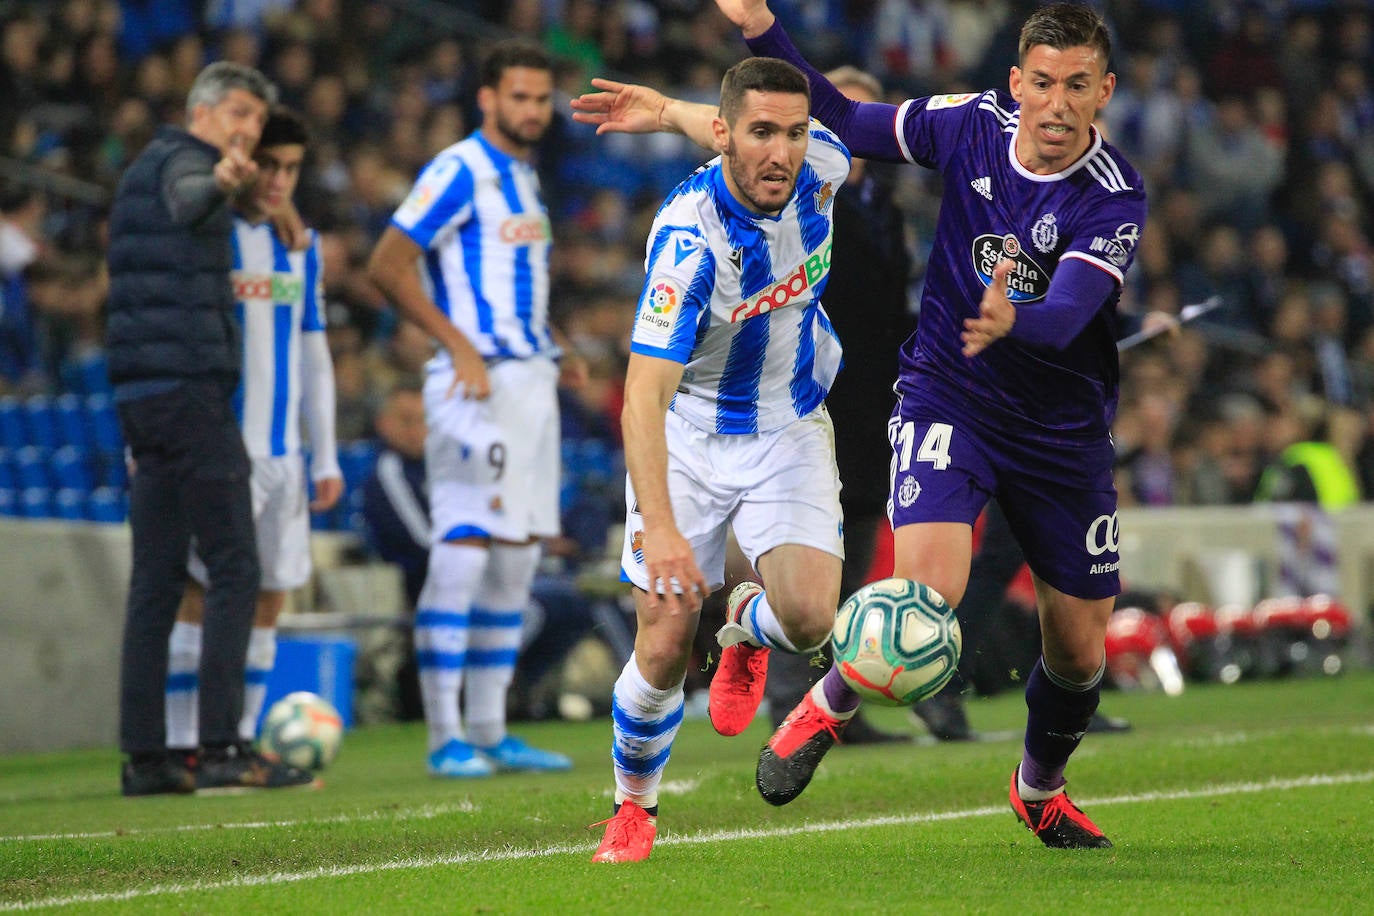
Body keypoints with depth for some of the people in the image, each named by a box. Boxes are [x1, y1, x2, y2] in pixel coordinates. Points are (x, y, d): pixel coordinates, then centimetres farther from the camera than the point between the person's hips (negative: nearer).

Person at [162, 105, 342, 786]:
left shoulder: (300, 246, 14)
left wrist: (325, 456, 15)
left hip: (281, 449, 6)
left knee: (268, 597, 5)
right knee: (202, 593, -8)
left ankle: (241, 742, 11)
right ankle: (182, 744, -5)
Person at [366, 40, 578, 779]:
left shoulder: (523, 176, 18)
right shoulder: (459, 171, -10)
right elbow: (387, 266, -17)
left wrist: (553, 356, 16)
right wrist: (460, 347, -22)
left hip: (530, 380, 9)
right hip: (479, 385, -9)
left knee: (517, 562, 10)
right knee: (462, 552, -11)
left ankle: (490, 732, 16)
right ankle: (446, 738, -10)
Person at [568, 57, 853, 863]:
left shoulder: (820, 164, -16)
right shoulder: (689, 239, -30)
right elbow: (643, 398, -35)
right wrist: (659, 526, -46)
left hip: (792, 432, 3)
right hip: (687, 439, -3)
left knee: (809, 615, -19)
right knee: (664, 649, -5)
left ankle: (748, 630, 18)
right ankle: (635, 806, 22)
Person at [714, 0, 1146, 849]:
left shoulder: (1116, 198, -18)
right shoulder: (973, 123, -9)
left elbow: (1067, 315, -33)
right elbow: (846, 121, 5)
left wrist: (1015, 321, -56)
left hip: (1062, 426, 1)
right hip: (946, 396, 0)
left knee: (1079, 648, 7)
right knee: (929, 589, -25)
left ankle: (1039, 789, 39)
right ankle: (826, 708, 4)